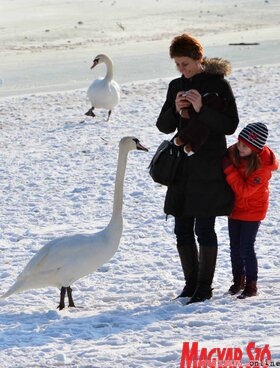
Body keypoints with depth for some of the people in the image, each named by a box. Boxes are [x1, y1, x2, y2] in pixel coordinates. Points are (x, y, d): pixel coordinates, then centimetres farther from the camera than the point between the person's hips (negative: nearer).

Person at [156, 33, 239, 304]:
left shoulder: (218, 84, -5)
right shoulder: (176, 86, 12)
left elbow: (230, 126, -11)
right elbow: (164, 126, 11)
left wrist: (201, 109, -23)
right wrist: (175, 109, -9)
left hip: (209, 168, -6)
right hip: (183, 168, 6)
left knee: (204, 229, -6)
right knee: (182, 229, 7)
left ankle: (204, 287, 1)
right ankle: (191, 283, 17)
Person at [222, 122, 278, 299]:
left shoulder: (263, 165, -26)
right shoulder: (233, 152, -9)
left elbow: (244, 190, -29)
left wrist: (229, 169, -31)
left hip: (253, 210, -6)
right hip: (235, 207, 6)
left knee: (246, 248, -8)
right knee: (235, 246, 11)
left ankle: (251, 285, 4)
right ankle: (238, 280, 27)